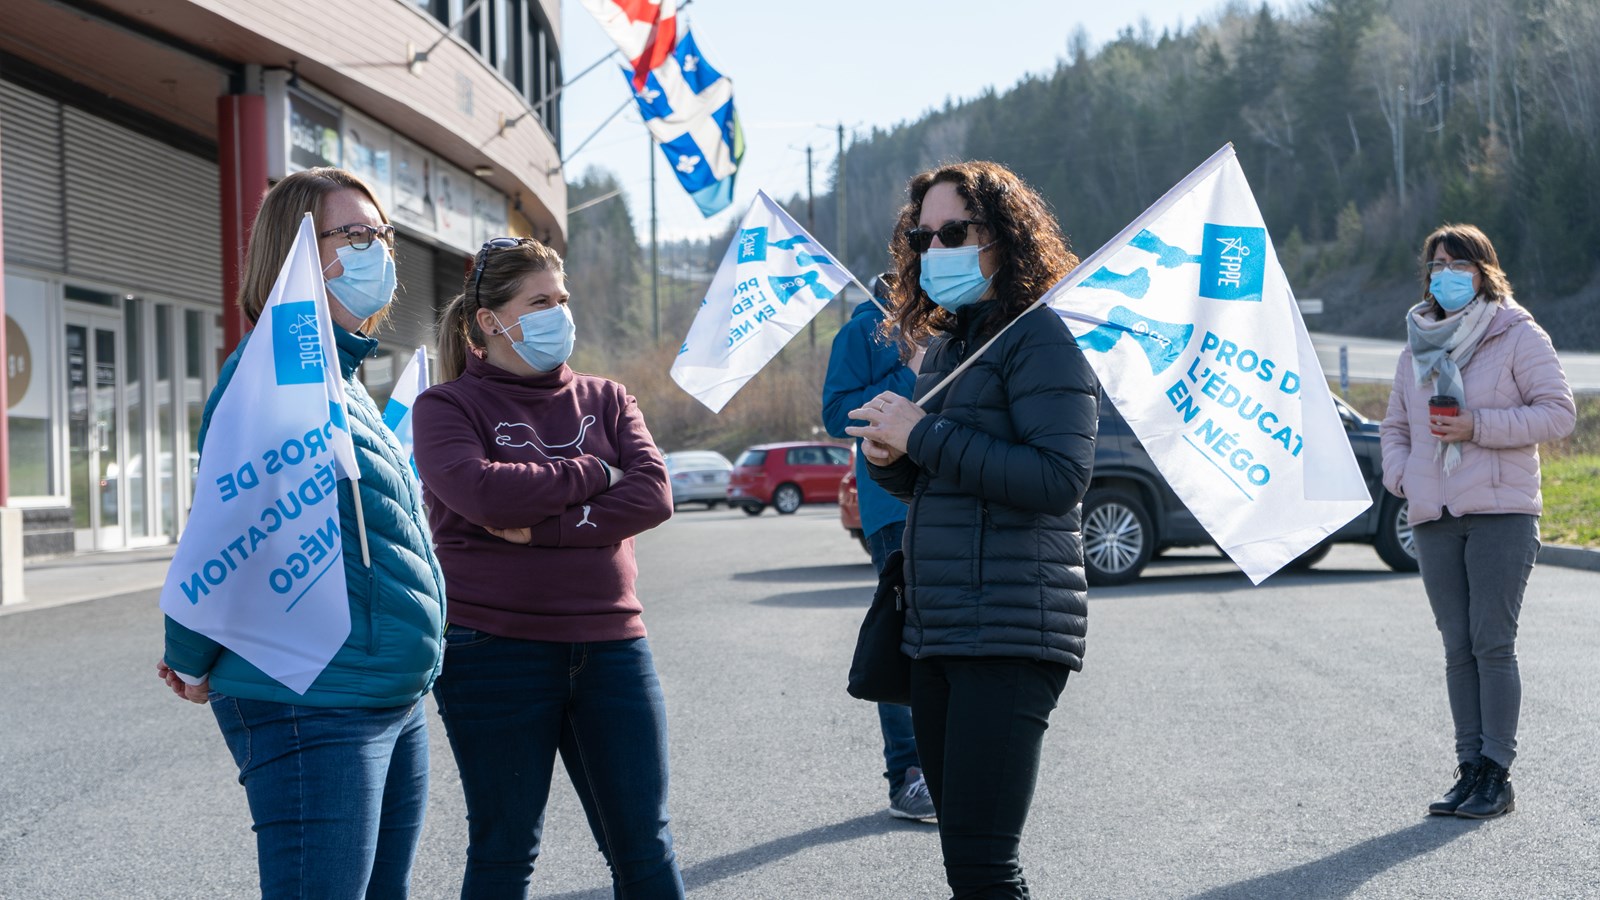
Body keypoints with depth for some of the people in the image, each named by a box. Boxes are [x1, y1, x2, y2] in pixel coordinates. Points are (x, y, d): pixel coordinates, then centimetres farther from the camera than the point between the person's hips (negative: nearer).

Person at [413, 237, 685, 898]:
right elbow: (483, 492, -19)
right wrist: (593, 474, -8)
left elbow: (652, 496, -5)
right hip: (495, 655, -3)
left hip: (609, 646, 3)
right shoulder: (447, 407, 0)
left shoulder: (605, 400, 11)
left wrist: (542, 527, -15)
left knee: (643, 845, 7)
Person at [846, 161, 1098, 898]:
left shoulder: (1036, 336, -8)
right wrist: (891, 459, 3)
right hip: (938, 635, 9)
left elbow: (1060, 477, -20)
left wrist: (922, 435, -17)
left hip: (1009, 635, -9)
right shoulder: (944, 345, 18)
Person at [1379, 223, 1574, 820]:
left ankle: (1497, 774, -4)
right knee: (1458, 648, 6)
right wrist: (1400, 474, 6)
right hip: (1434, 519, 5)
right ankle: (1469, 769, 10)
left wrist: (1479, 426, -15)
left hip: (1501, 510, -5)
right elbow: (1396, 425, 26)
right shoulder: (1416, 349, 17)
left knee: (1492, 643, -8)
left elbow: (1558, 412, -6)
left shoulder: (1518, 336, 0)